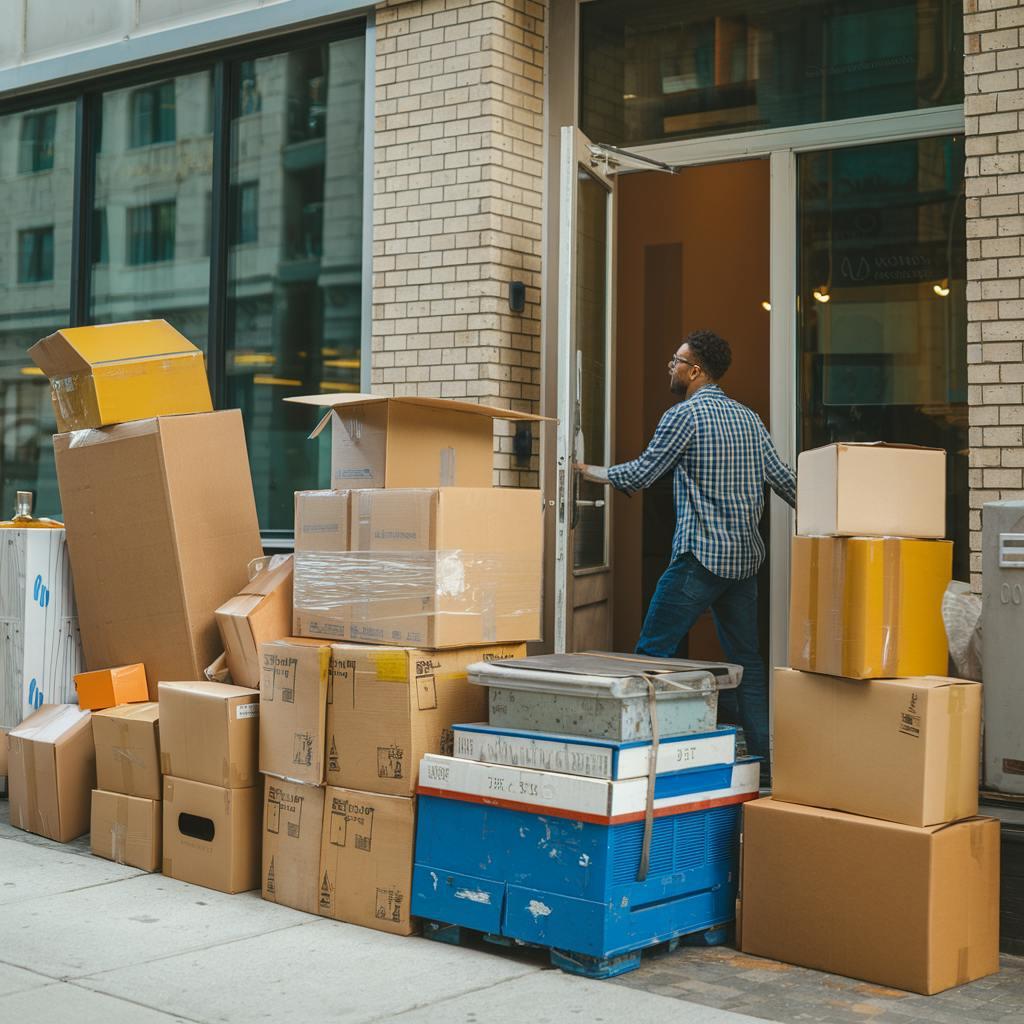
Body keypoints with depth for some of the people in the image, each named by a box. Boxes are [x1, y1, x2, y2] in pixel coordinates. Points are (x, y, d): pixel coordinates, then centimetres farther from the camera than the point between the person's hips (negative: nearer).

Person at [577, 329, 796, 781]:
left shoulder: (684, 415, -8)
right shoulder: (749, 418, 13)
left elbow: (640, 475, -5)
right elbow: (783, 479, 14)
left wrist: (596, 473, 12)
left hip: (700, 556, -7)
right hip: (745, 557, 7)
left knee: (654, 651, -2)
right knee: (746, 659, 10)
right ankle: (764, 758, 9)